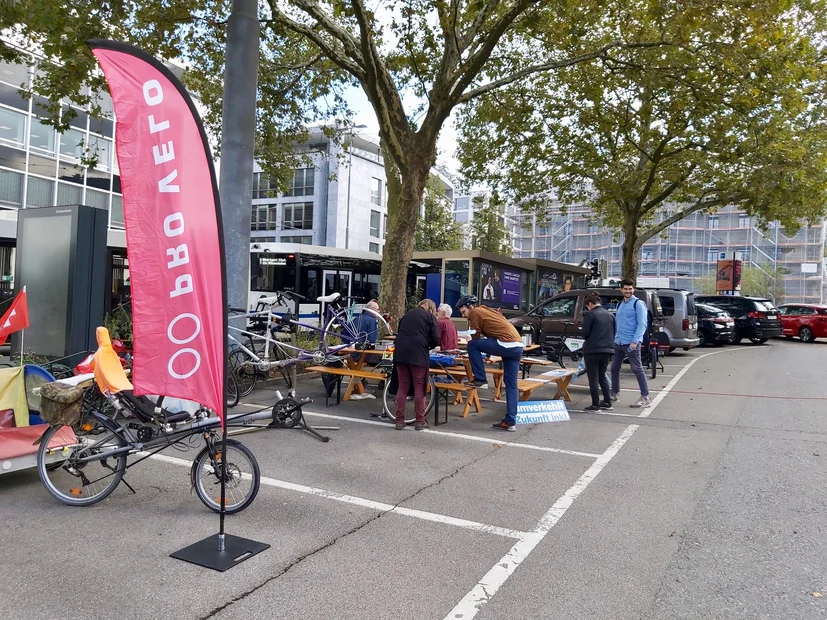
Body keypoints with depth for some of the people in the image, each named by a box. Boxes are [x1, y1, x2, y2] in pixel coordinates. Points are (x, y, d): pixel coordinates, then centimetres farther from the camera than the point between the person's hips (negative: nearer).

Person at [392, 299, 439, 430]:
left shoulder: (407, 315, 24)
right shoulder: (430, 316, 9)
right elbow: (436, 340, 1)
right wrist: (427, 346, 19)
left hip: (400, 352, 5)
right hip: (418, 354, -4)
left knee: (402, 386, 10)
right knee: (419, 387, 4)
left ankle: (399, 420, 11)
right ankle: (420, 421, 7)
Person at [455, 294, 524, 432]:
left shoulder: (475, 312, 1)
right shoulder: (485, 310, 27)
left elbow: (475, 339, 3)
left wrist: (472, 353, 18)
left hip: (506, 344, -9)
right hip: (518, 346, 9)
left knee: (471, 346, 0)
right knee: (511, 384, 10)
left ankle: (480, 380, 2)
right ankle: (510, 422, 11)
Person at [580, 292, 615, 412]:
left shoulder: (590, 314, -10)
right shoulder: (610, 315, 11)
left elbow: (585, 333, -11)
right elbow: (613, 333, 14)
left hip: (592, 350, -7)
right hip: (607, 350, 7)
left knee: (593, 378, 1)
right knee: (602, 376, 19)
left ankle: (595, 405, 2)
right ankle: (607, 403, 19)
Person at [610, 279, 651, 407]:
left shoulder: (638, 304, -6)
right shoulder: (620, 305, 16)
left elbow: (642, 324, -13)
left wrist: (635, 341, -22)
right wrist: (614, 337, 16)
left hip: (631, 343, -7)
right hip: (618, 342, 8)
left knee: (637, 369, -5)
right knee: (614, 368, 13)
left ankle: (645, 398, -1)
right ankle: (615, 394, 26)